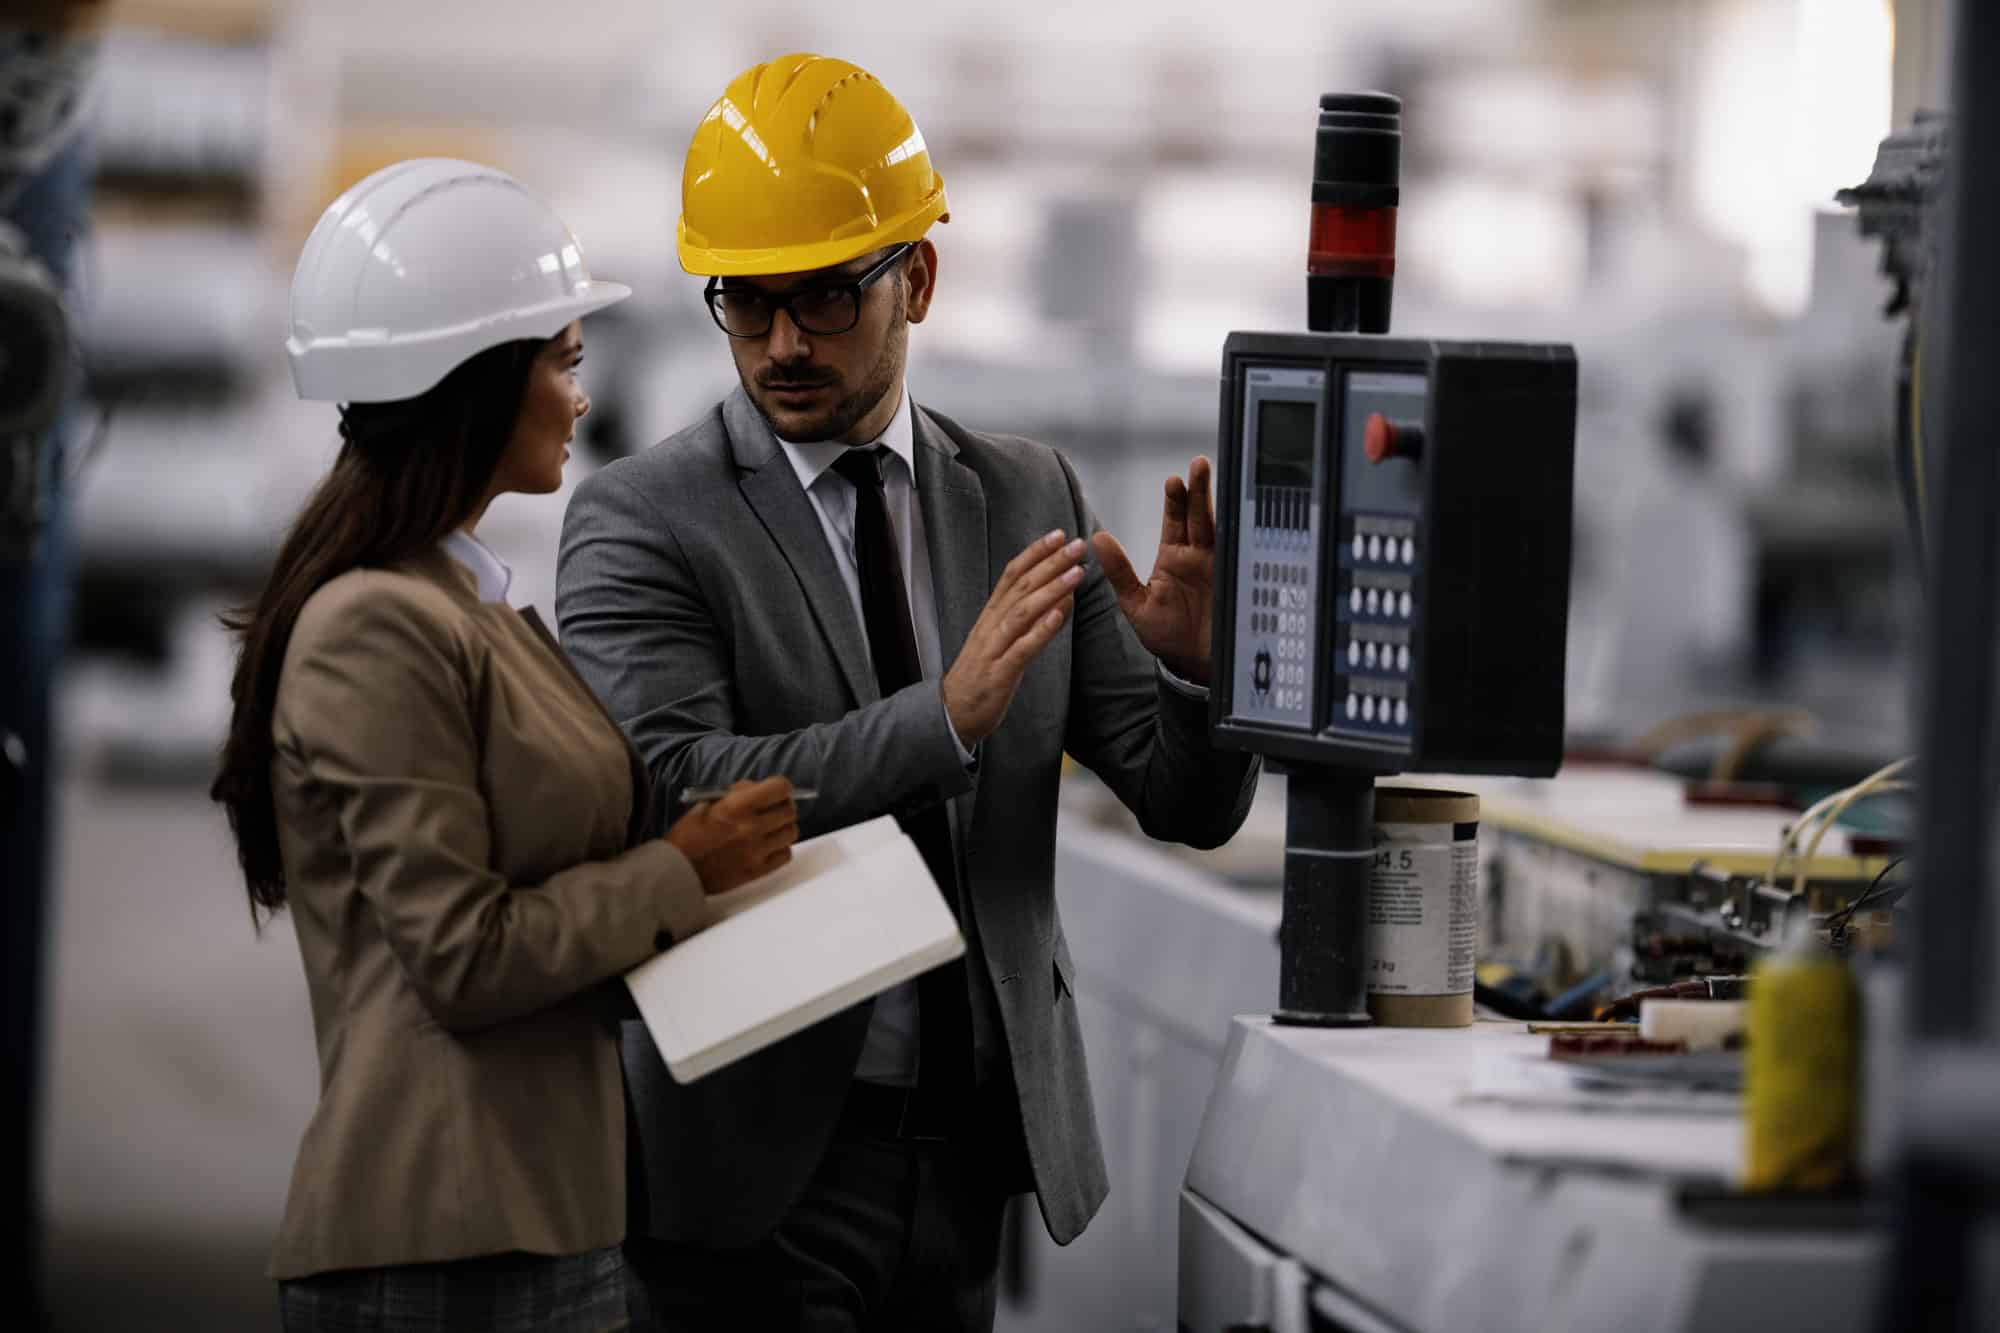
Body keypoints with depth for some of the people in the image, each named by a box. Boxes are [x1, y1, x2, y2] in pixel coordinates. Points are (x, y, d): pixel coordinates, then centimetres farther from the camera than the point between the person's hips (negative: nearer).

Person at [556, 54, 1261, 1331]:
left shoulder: (1030, 497, 8)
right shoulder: (638, 524, -6)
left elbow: (1192, 805, 6)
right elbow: (673, 794, -21)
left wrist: (1195, 661, -16)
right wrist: (944, 717, -30)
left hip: (970, 1142, 5)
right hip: (760, 1159, -4)